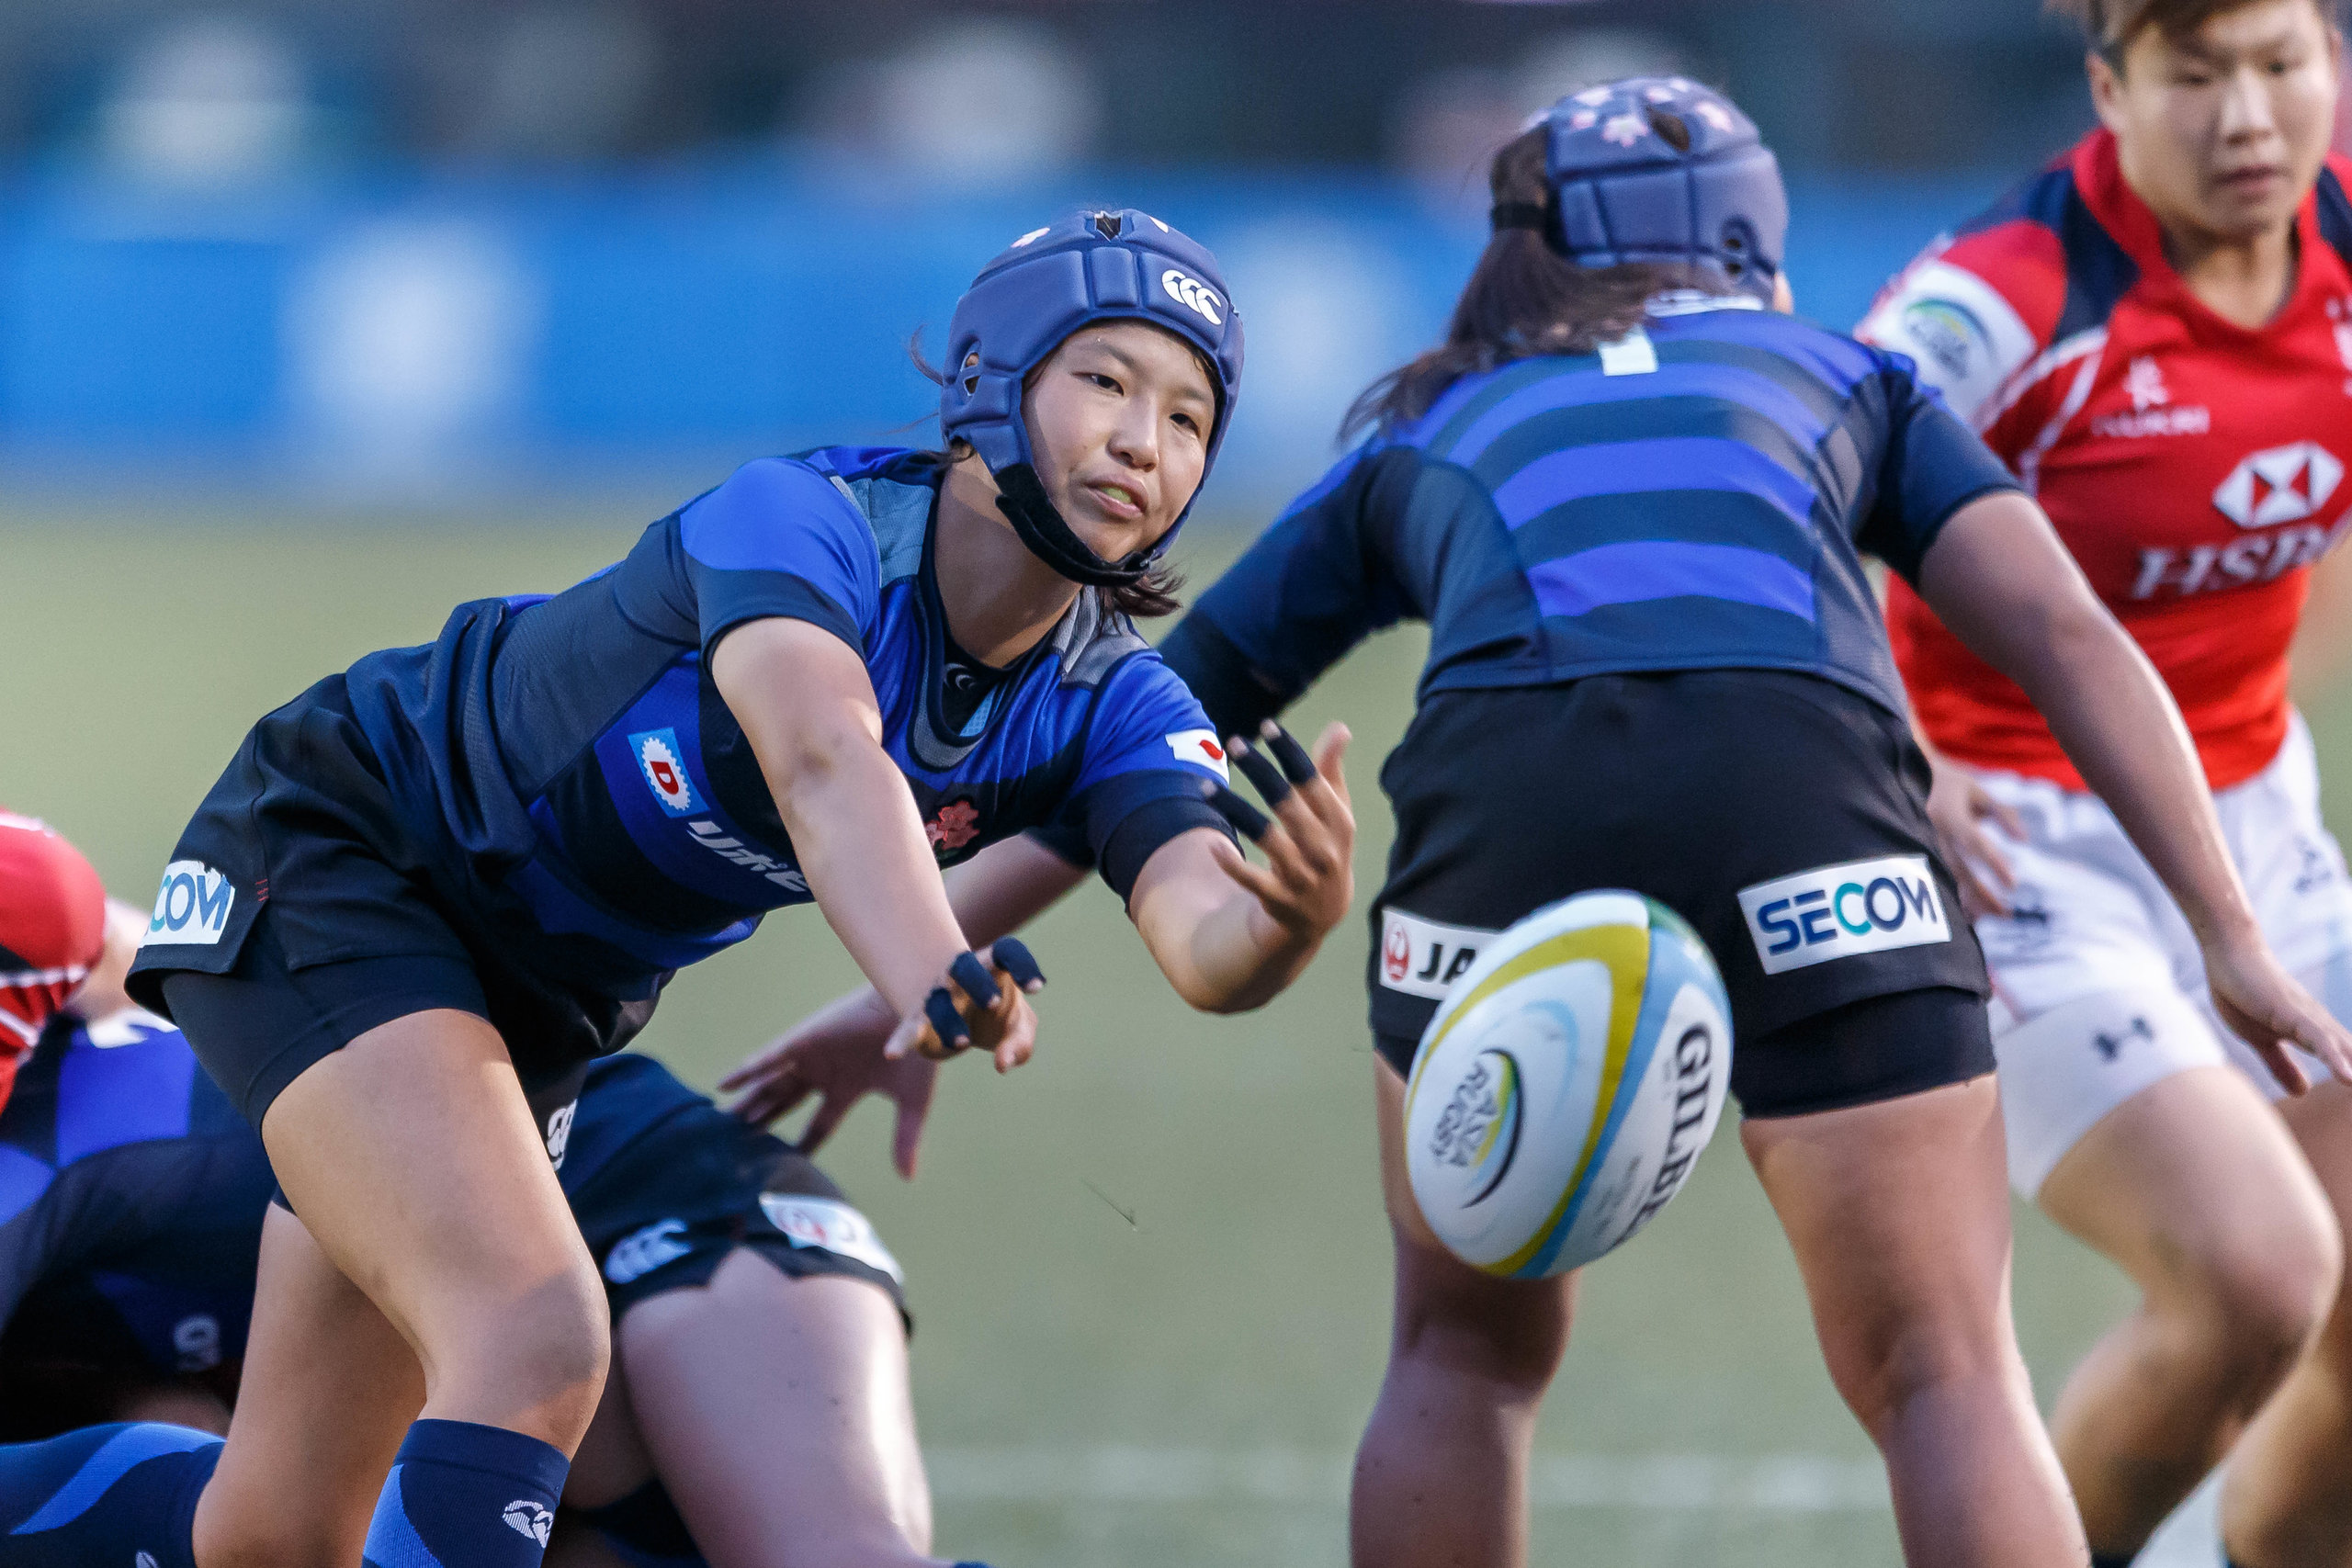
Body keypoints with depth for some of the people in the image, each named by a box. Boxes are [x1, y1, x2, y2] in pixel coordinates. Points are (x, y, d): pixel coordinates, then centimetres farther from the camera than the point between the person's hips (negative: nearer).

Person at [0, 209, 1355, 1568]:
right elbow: (823, 760, -51)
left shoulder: (1108, 704, -12)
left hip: (545, 999, 7)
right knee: (539, 1347, -30)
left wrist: (1287, 921, -55)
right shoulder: (805, 518, -30)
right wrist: (934, 981, -70)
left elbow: (1204, 939, -30)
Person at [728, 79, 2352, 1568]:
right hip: (1805, 773, -1)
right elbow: (2065, 634, 17)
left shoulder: (1420, 443, 35)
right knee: (1943, 1378, 6)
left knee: (1468, 1357, 22)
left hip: (1504, 776, 1)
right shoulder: (1846, 377, 33)